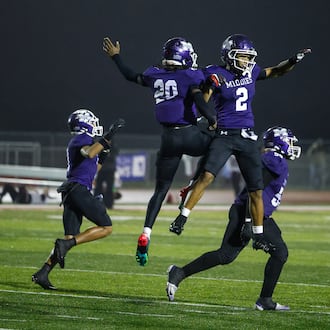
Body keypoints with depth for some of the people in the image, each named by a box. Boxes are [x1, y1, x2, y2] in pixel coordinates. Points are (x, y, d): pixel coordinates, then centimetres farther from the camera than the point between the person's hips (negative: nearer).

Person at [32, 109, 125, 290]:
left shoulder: (77, 142, 26)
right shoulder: (82, 139, -2)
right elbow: (88, 153, -27)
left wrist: (102, 157, 24)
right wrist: (108, 137, -25)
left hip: (69, 193, 9)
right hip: (79, 189, -9)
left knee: (70, 237, 6)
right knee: (106, 227, -6)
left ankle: (42, 274, -3)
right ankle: (65, 244, -17)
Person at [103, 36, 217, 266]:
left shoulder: (155, 75, 10)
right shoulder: (191, 77, -5)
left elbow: (133, 76, 26)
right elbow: (199, 101, -19)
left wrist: (115, 57, 39)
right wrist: (213, 120, -4)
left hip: (169, 138, 5)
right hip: (190, 135, -5)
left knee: (161, 189, 11)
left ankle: (146, 234, -1)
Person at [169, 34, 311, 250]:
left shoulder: (251, 72, 7)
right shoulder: (216, 75, -8)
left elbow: (276, 72, 23)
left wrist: (294, 61, 8)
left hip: (247, 138, 5)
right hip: (224, 136, -5)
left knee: (256, 191, 6)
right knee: (207, 177, -25)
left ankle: (259, 237, 18)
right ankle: (182, 218, -16)